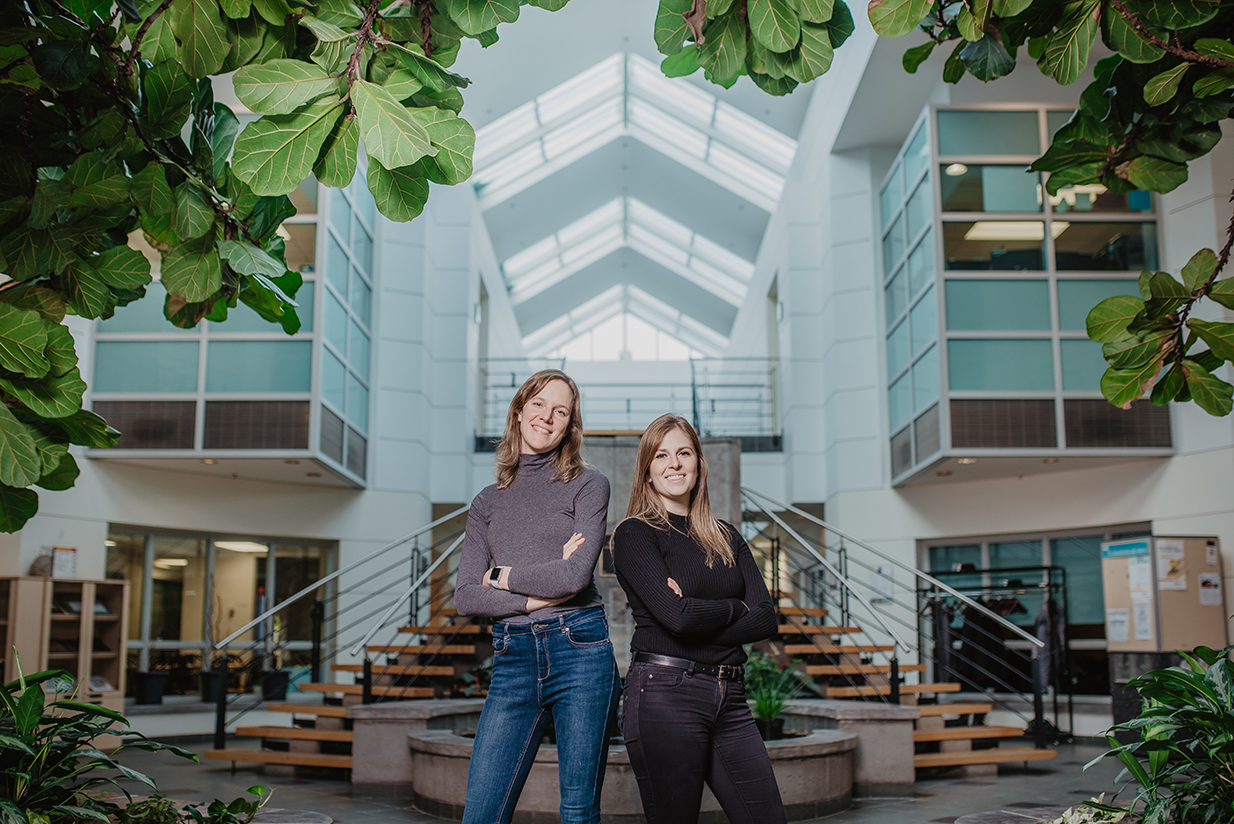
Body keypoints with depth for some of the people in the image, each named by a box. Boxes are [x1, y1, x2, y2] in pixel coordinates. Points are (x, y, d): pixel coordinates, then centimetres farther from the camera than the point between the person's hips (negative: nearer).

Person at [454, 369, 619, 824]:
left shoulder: (588, 485, 5)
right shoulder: (488, 502, 15)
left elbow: (575, 575, -9)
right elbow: (465, 596, 5)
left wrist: (500, 575, 1)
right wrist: (537, 595, -7)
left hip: (580, 652, -3)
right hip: (513, 659, 3)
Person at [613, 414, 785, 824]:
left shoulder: (726, 537, 17)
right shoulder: (635, 534, -1)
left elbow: (766, 618, 5)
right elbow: (676, 615, -15)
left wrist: (702, 621, -9)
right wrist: (735, 608, 2)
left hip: (729, 697, 6)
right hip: (665, 694, -5)